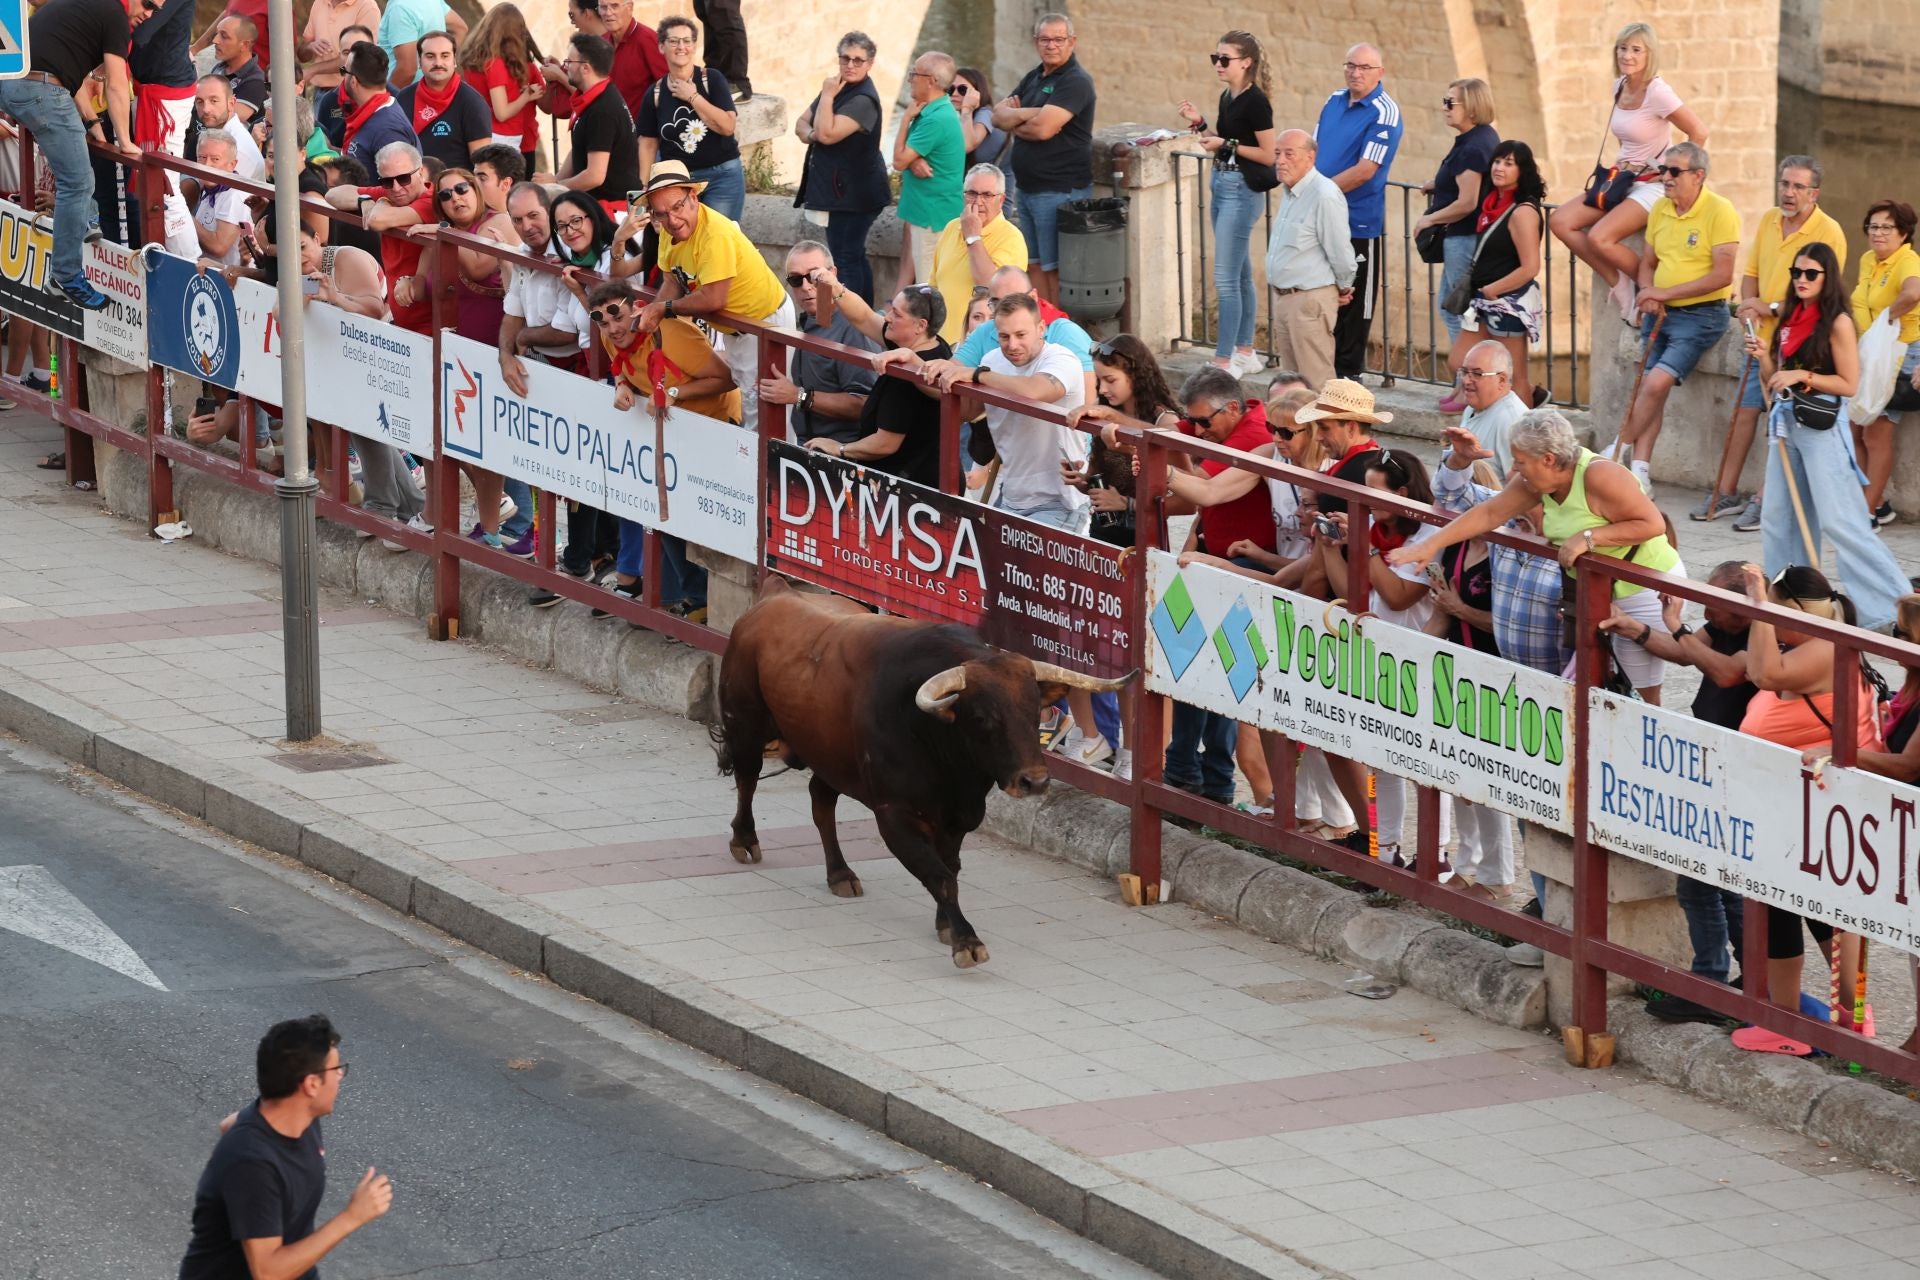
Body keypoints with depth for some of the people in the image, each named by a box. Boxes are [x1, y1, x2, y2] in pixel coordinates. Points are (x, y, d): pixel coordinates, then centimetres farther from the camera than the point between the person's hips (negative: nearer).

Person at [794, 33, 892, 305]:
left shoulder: (863, 100, -19)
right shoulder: (838, 86, 13)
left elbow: (827, 134, -27)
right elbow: (802, 123, 16)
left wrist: (827, 96, -17)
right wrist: (810, 134, -8)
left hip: (854, 193, -10)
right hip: (839, 188, 10)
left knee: (846, 257, -10)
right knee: (854, 255, 16)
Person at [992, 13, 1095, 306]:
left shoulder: (1075, 82, -13)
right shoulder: (1033, 78, 14)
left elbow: (1042, 128, -23)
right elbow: (999, 115, 4)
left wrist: (1015, 123, -2)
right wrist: (1028, 115, -16)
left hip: (1059, 190, -8)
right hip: (1026, 188, 9)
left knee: (1055, 270, -3)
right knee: (1034, 265, 11)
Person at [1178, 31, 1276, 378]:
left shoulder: (1255, 101, -15)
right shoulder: (1227, 97, 11)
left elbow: (1268, 155, -16)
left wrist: (1226, 144, -19)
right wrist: (1200, 124, 4)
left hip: (1242, 190, -10)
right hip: (1222, 185, 10)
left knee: (1225, 278, -9)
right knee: (1240, 276, 15)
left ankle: (1225, 361, -6)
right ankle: (1245, 353, 22)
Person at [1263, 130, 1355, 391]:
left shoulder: (1325, 196, -20)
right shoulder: (1288, 191, 11)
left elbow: (1340, 252, -16)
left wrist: (1344, 289, 0)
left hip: (1310, 300, -10)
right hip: (1283, 298, 10)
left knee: (1317, 382, -7)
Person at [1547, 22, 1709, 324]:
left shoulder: (1657, 93, -18)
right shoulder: (1620, 86, 6)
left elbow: (1698, 133, -15)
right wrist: (1618, 169, 15)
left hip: (1652, 184, -8)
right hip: (1622, 180, 8)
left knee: (1599, 238, -26)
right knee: (1561, 222, -9)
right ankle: (1619, 285, -3)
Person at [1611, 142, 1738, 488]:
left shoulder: (1719, 211, -13)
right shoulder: (1660, 209, 8)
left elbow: (1722, 275, -19)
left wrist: (1665, 293, -18)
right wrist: (1648, 294, -7)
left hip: (1700, 315, -7)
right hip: (1660, 314, 7)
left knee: (1657, 383, -19)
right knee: (1651, 388, 1)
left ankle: (1619, 451, -7)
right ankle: (1640, 470, 2)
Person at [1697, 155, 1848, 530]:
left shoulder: (1828, 233, -14)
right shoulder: (1769, 221, 7)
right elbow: (1751, 273, 15)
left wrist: (1771, 308, -20)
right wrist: (1749, 308, -5)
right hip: (1762, 339, 6)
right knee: (1745, 413, 10)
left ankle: (1764, 500, 3)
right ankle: (1727, 493, 18)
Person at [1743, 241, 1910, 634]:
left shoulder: (1837, 324, -9)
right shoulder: (1791, 320, 12)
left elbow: (1848, 384, -11)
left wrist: (1803, 376, -18)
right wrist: (1764, 358, -2)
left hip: (1821, 427, -8)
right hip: (1787, 424, 8)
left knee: (1839, 520, -11)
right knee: (1778, 517, 9)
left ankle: (1888, 605, -10)